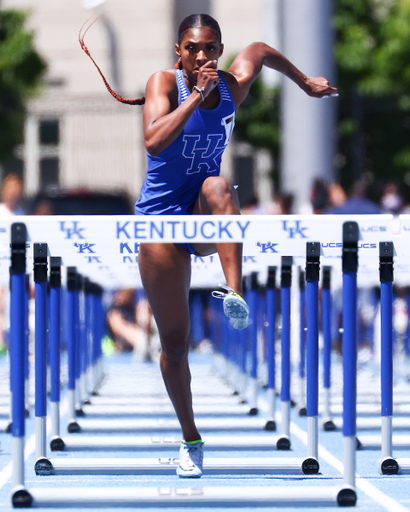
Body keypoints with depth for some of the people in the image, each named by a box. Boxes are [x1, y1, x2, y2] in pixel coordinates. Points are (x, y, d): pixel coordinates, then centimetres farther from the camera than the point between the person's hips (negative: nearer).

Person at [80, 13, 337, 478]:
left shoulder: (232, 86, -4)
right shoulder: (164, 83, -13)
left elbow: (260, 50, 20)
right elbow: (154, 142, -33)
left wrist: (305, 83, 26)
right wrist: (195, 96, -35)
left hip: (207, 221, 2)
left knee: (219, 187, -37)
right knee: (174, 343, 1)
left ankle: (234, 296, -45)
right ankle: (190, 440, 18)